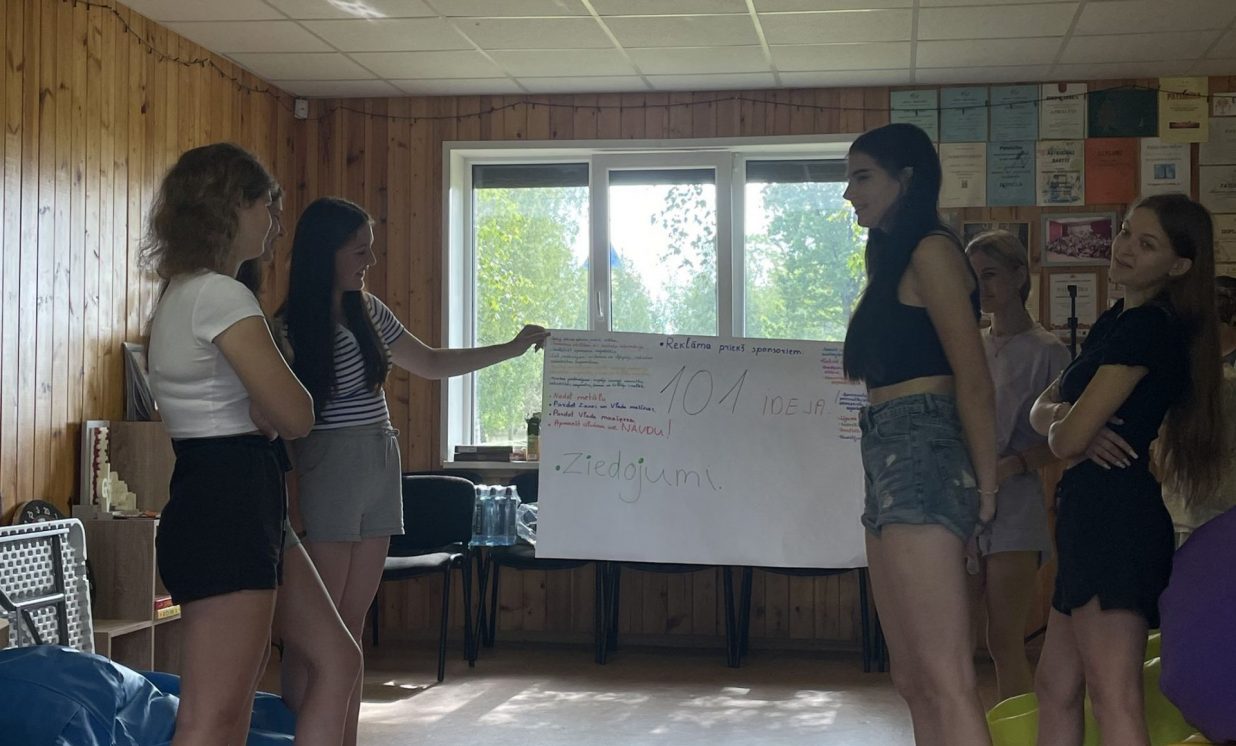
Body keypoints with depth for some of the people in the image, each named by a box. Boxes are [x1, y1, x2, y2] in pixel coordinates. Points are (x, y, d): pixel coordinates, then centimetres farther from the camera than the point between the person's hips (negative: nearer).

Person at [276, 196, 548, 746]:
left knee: (352, 625, 9)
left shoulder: (367, 312, 11)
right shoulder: (291, 329, -11)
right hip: (327, 471, -7)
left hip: (379, 471, 7)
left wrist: (512, 350, 22)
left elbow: (432, 364, 23)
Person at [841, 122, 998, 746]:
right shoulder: (896, 258, 23)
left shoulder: (931, 250, -5)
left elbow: (974, 379, -11)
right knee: (912, 681, 10)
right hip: (892, 462, 10)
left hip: (921, 458, -10)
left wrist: (985, 483, -10)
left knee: (945, 680, -14)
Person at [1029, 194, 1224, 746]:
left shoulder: (1149, 327, -12)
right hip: (1091, 514, 10)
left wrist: (1066, 424, 7)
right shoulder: (1115, 321, 19)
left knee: (1113, 695, -14)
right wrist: (1068, 418, -8)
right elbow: (1041, 409, 16)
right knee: (1056, 685, 13)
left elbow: (1068, 440, -18)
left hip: (1115, 510, -10)